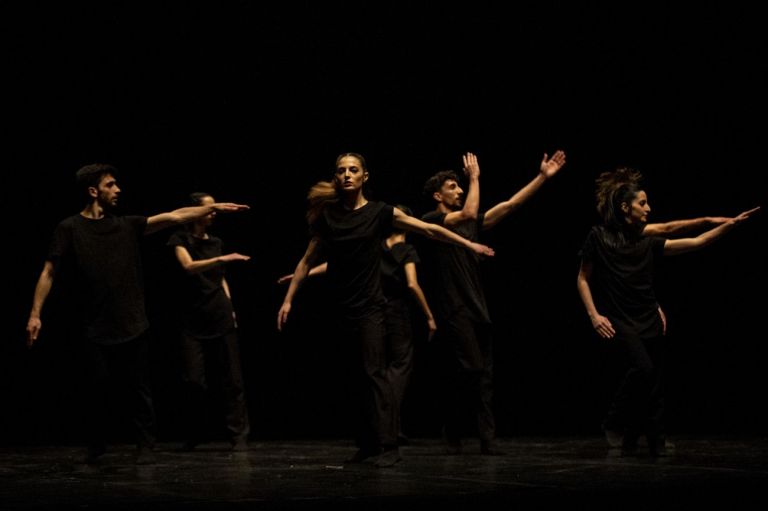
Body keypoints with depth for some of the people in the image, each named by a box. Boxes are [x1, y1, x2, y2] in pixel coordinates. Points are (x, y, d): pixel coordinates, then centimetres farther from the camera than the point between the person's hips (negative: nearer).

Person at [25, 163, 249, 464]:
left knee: (139, 389, 4)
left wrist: (213, 208, -4)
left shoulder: (126, 225, 6)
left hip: (133, 327, 2)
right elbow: (48, 273, -3)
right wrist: (35, 313, -10)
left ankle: (145, 447, 14)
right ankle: (96, 448, 22)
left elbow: (174, 217, 2)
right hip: (96, 331, -2)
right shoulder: (70, 229, -2)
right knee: (98, 389, 4)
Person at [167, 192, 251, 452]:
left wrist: (230, 305, 11)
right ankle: (194, 436, 11)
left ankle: (239, 435, 2)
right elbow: (189, 266, -18)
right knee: (194, 381, -5)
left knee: (232, 379, -2)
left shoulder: (215, 242, 13)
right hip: (193, 319, -3)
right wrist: (221, 259, -28)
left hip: (221, 318, 3)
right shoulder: (180, 239, -1)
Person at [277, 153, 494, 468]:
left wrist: (470, 245, 1)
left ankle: (388, 446, -14)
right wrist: (288, 299, 7)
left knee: (374, 373, -12)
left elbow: (429, 230, 1)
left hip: (369, 306, -3)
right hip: (340, 308, 3)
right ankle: (368, 443, 14)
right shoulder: (327, 215, 6)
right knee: (359, 376, 8)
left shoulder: (379, 213, -2)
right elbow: (307, 261, 11)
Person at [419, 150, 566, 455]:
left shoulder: (469, 224, 17)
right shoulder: (429, 221, -3)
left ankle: (487, 440, 3)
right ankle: (453, 438, -3)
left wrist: (543, 176, 8)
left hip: (477, 309, 7)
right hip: (453, 312, -7)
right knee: (469, 370, -13)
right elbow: (469, 213, -19)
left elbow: (509, 205, 13)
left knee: (482, 375, 3)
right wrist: (474, 177, -6)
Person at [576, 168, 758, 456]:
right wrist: (594, 314, -9)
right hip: (620, 320, -5)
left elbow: (696, 243, 2)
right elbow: (583, 279, 1)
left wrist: (731, 224, -6)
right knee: (643, 367, -24)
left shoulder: (648, 242, 6)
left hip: (649, 321, 5)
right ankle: (615, 423, -5)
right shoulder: (599, 237, -4)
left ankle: (656, 443, 15)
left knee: (655, 381, 4)